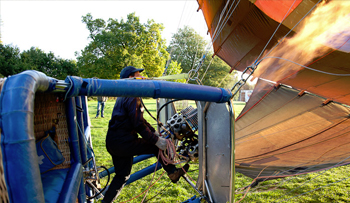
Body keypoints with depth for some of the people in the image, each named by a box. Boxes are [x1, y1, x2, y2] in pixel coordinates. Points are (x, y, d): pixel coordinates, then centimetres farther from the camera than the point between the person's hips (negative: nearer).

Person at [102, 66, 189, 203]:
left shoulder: (124, 96, 19)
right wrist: (156, 140, -17)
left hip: (112, 143, 10)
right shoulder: (132, 97, -15)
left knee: (122, 175, 20)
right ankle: (173, 174, 12)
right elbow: (139, 125, -21)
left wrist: (154, 132, 19)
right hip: (122, 142, -10)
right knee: (158, 147, -1)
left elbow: (139, 119, 22)